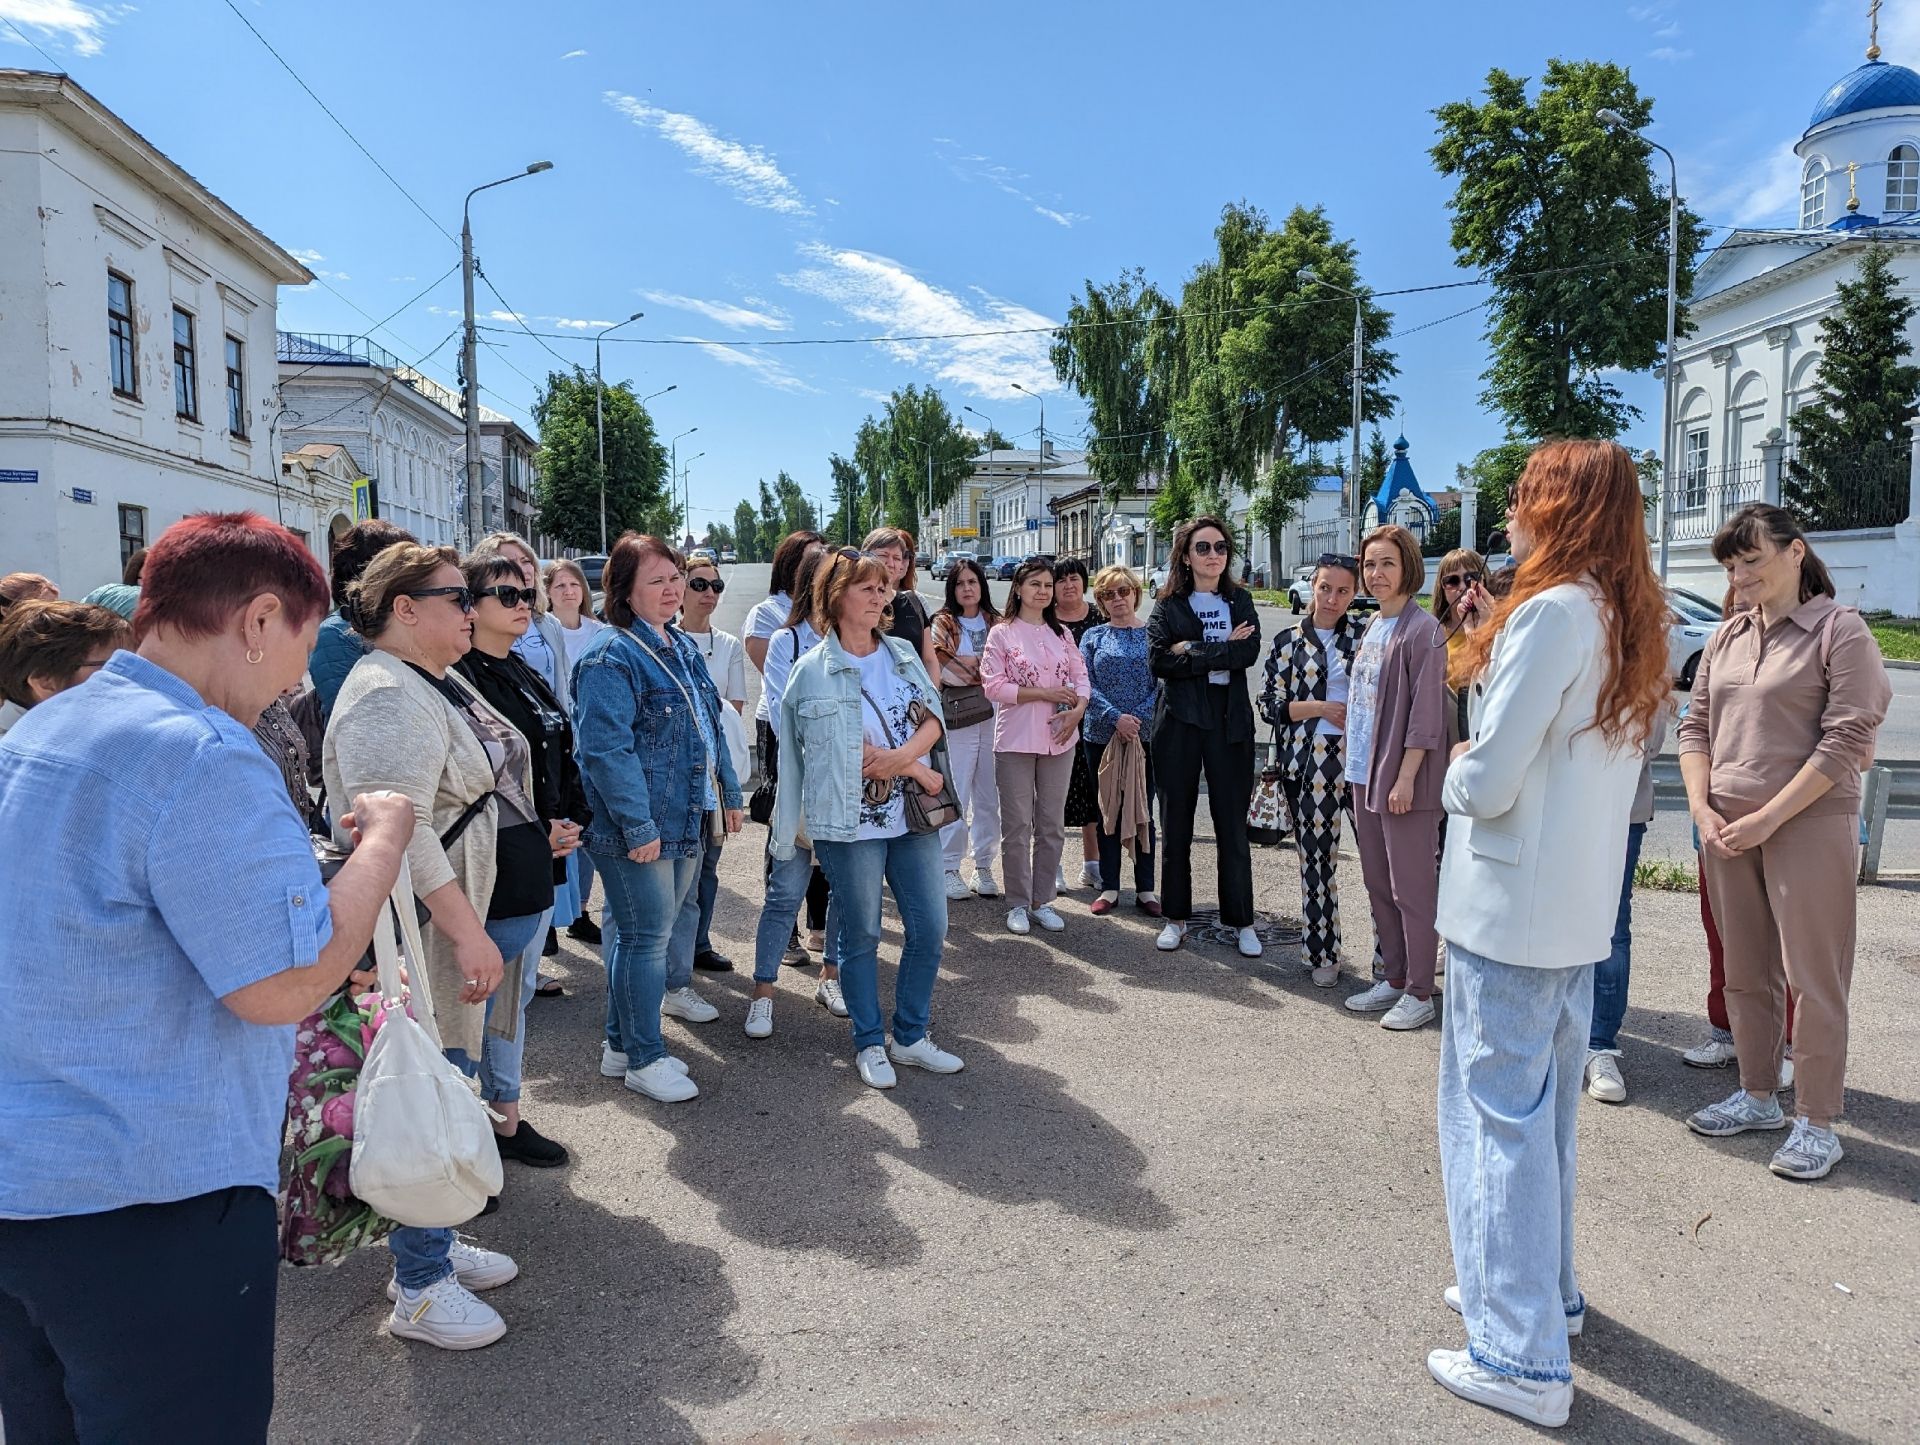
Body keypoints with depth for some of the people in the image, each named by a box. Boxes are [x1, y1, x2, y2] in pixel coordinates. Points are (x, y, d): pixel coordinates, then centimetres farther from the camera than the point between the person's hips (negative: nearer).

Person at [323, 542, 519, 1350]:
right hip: (420, 929, -10)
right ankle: (418, 1290, 13)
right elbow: (400, 829, -27)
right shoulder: (388, 697, -20)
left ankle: (434, 1245, 33)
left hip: (458, 916, 10)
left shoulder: (434, 684, 14)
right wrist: (467, 932, -27)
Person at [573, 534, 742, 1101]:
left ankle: (674, 987, 46)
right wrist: (639, 826, -25)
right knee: (646, 935, -2)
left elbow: (711, 727, 20)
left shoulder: (683, 646, 13)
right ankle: (640, 1057, 10)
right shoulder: (611, 656, -16)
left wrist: (729, 792, 20)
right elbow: (607, 749, -23)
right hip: (639, 828, -9)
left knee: (680, 912, 23)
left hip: (687, 819, 9)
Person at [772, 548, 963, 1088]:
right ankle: (870, 1043, 24)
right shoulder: (815, 670, -8)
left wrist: (898, 755, -18)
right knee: (861, 937, 6)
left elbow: (932, 719, 1)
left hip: (911, 816, 5)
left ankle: (910, 1037, 25)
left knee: (930, 928, 8)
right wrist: (921, 773, -10)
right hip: (851, 821, -5)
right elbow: (851, 751, -14)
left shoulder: (903, 653, 9)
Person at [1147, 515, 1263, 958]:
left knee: (1233, 825, 3)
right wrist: (1222, 653, -11)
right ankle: (1176, 917, 19)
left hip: (1229, 721, 0)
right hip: (1179, 722, 0)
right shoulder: (1169, 606, 5)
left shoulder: (1240, 601, 10)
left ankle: (1242, 921, 14)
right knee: (1176, 825, 6)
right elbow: (1158, 661, -10)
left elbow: (1250, 652, -7)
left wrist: (1192, 651, -11)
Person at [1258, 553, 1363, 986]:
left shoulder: (1365, 636, 9)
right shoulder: (1288, 642, 6)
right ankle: (1322, 954, 19)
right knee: (1316, 859, 5)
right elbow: (1270, 706, 3)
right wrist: (1319, 708, -10)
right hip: (1310, 762, 0)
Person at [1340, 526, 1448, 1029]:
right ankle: (1394, 978, 26)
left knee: (1411, 888, 0)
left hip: (1402, 778, -8)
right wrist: (1356, 761, 14)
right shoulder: (1371, 627, 13)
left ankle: (1419, 993, 10)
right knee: (1378, 884, 14)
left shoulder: (1421, 629, -11)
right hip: (1366, 775, 8)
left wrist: (1405, 778, -19)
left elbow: (1425, 712, -15)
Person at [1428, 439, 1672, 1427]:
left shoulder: (1552, 612, -18)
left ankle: (1521, 1356, 9)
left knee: (1498, 1111, 0)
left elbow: (1489, 779, -21)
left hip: (1509, 907, -9)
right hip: (1580, 909, 9)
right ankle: (1544, 1290, 36)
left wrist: (1456, 772, -1)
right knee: (1546, 1102, 20)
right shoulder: (1630, 623, 9)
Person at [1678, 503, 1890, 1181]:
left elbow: (1845, 740, -13)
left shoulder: (1839, 632, -6)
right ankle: (1757, 1096, 27)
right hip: (1726, 828, 6)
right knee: (1746, 972, 13)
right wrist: (1702, 809, -1)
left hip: (1808, 825, -6)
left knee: (1814, 978, 0)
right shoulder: (1728, 636, 11)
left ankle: (1817, 1123, 11)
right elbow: (1696, 727, 13)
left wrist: (1767, 818, -15)